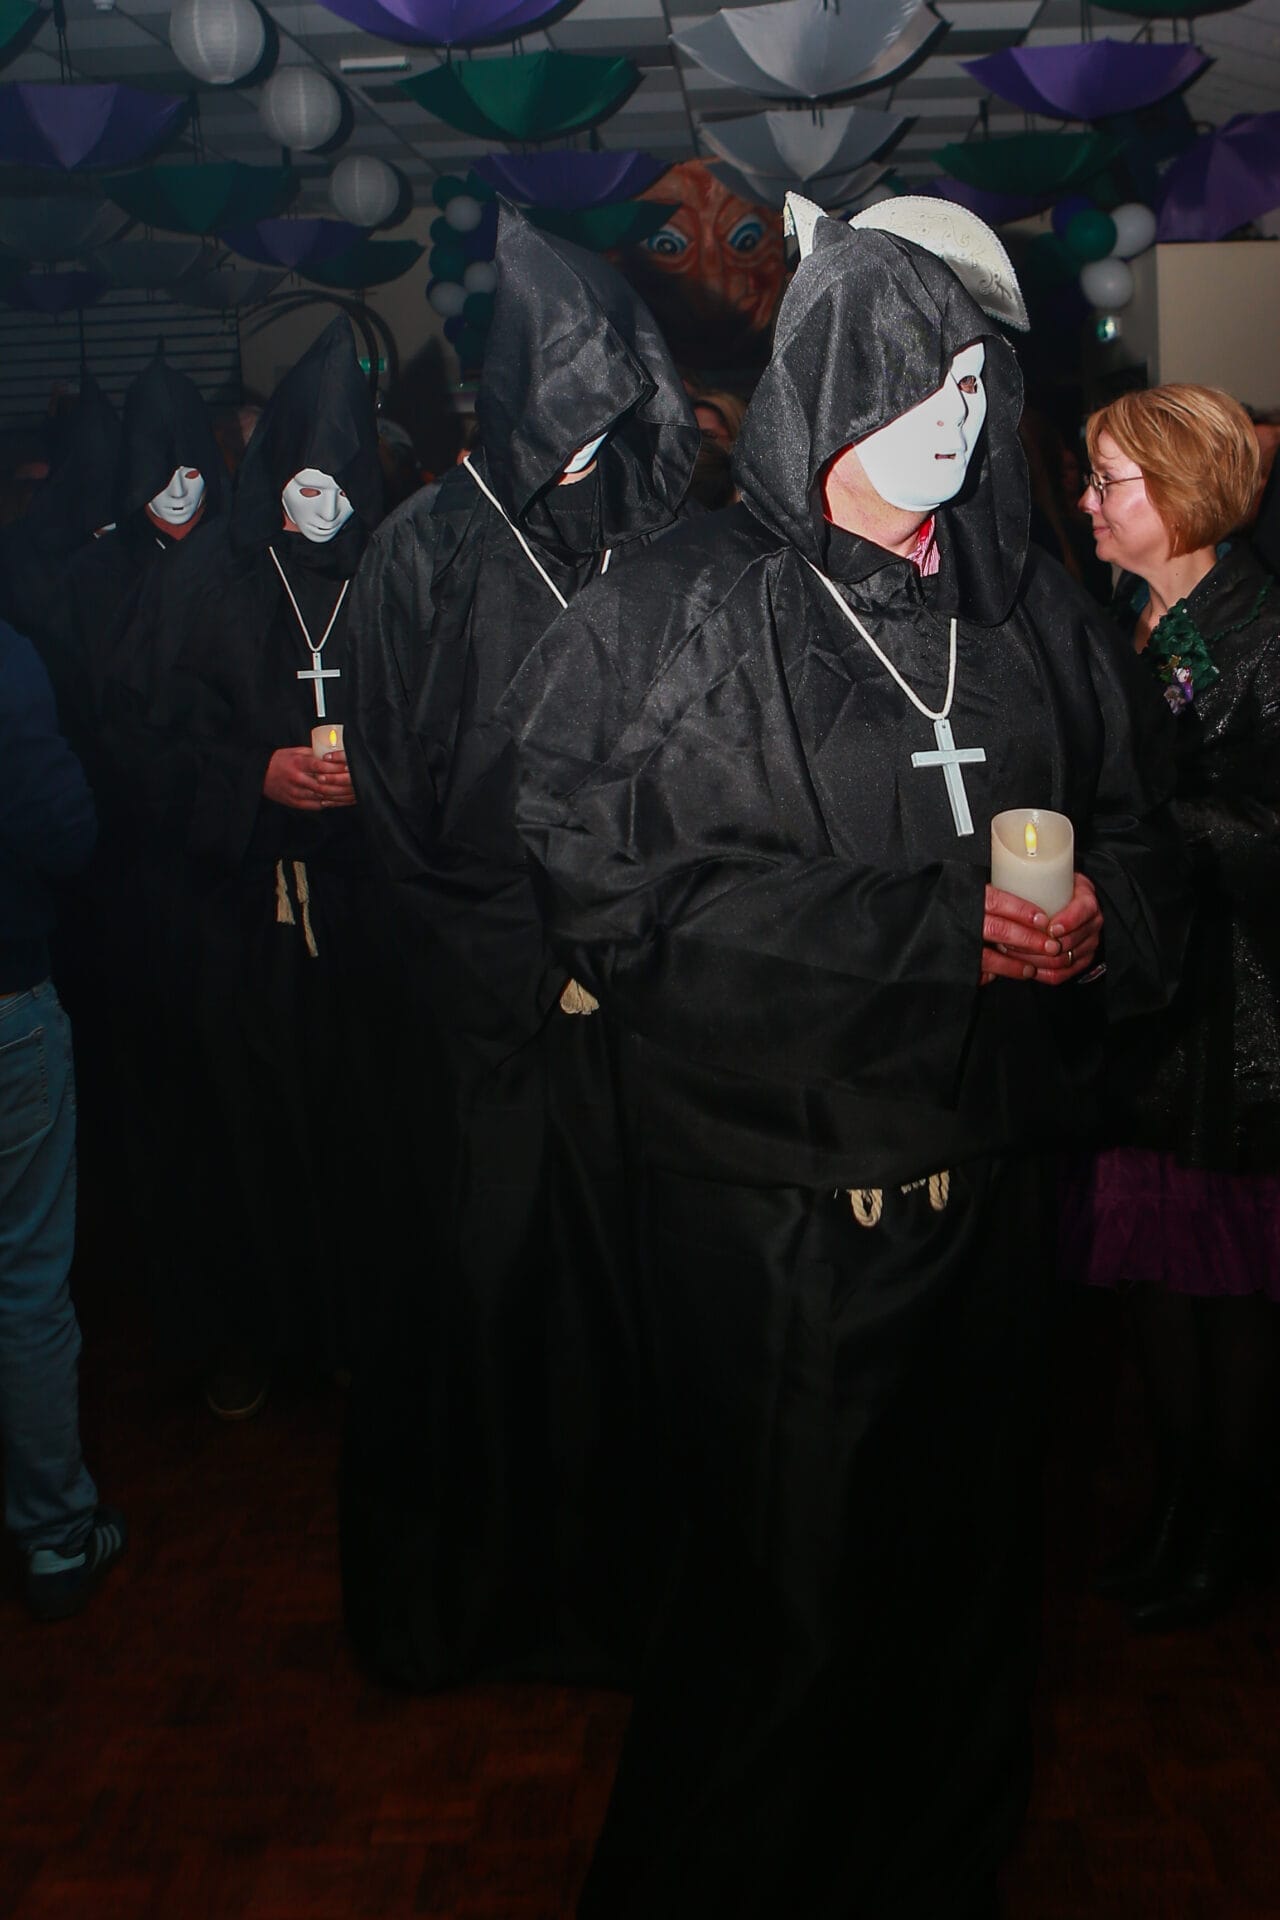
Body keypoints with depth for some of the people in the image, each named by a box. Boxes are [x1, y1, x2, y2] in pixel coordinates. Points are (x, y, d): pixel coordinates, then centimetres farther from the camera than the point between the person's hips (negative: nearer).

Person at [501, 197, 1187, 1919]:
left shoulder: (1029, 610, 8)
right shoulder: (675, 616, -7)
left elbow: (1137, 830, 14)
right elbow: (613, 888, -15)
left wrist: (1098, 918, -11)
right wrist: (928, 924, -18)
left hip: (986, 1178, 5)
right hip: (773, 1204, -4)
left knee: (966, 1568, 15)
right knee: (787, 1599, 4)